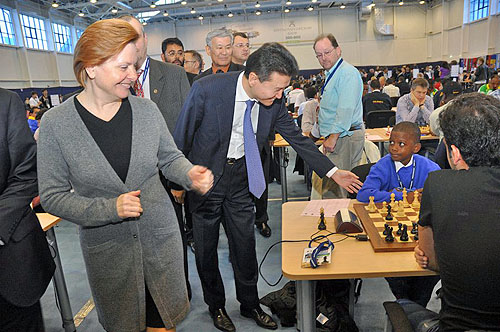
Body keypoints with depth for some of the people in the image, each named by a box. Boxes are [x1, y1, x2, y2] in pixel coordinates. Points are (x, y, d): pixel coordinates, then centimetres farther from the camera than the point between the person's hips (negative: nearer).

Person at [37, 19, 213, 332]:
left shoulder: (147, 109, -6)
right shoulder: (55, 123, -12)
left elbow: (170, 158, 4)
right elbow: (52, 196, -9)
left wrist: (190, 174, -18)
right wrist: (110, 208, -23)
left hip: (161, 235, 2)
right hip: (106, 246, -1)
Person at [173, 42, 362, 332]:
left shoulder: (274, 101, -12)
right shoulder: (206, 90, -24)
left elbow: (297, 138, 1)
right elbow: (182, 138, -13)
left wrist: (334, 172, 1)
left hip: (241, 178, 3)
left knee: (245, 245, 13)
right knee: (206, 249, 12)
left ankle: (250, 304, 37)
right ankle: (216, 306, 37)